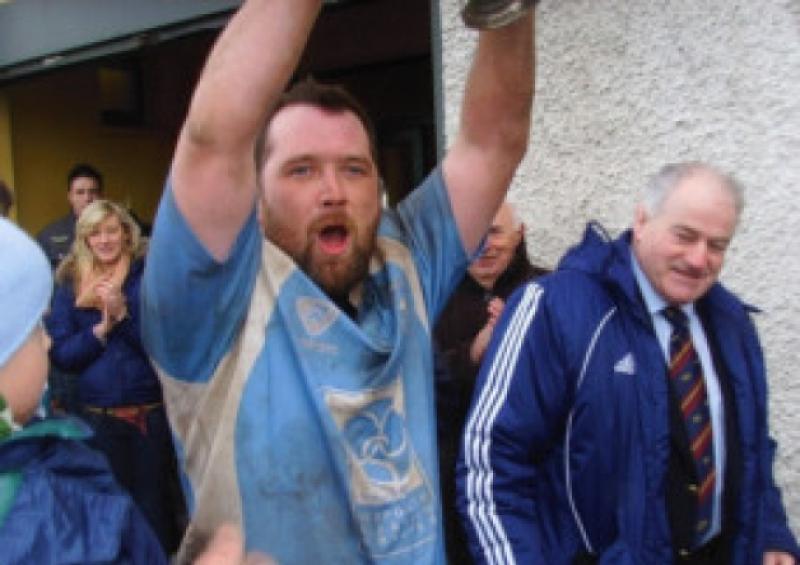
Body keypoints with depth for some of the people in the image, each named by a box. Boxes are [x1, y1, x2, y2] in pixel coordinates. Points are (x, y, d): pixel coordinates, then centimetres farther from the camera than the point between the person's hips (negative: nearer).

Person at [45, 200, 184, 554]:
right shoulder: (70, 285, 5)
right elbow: (60, 354, 1)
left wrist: (123, 314, -19)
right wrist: (101, 329, -12)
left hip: (152, 411, -2)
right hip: (98, 415, 2)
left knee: (154, 502, 7)